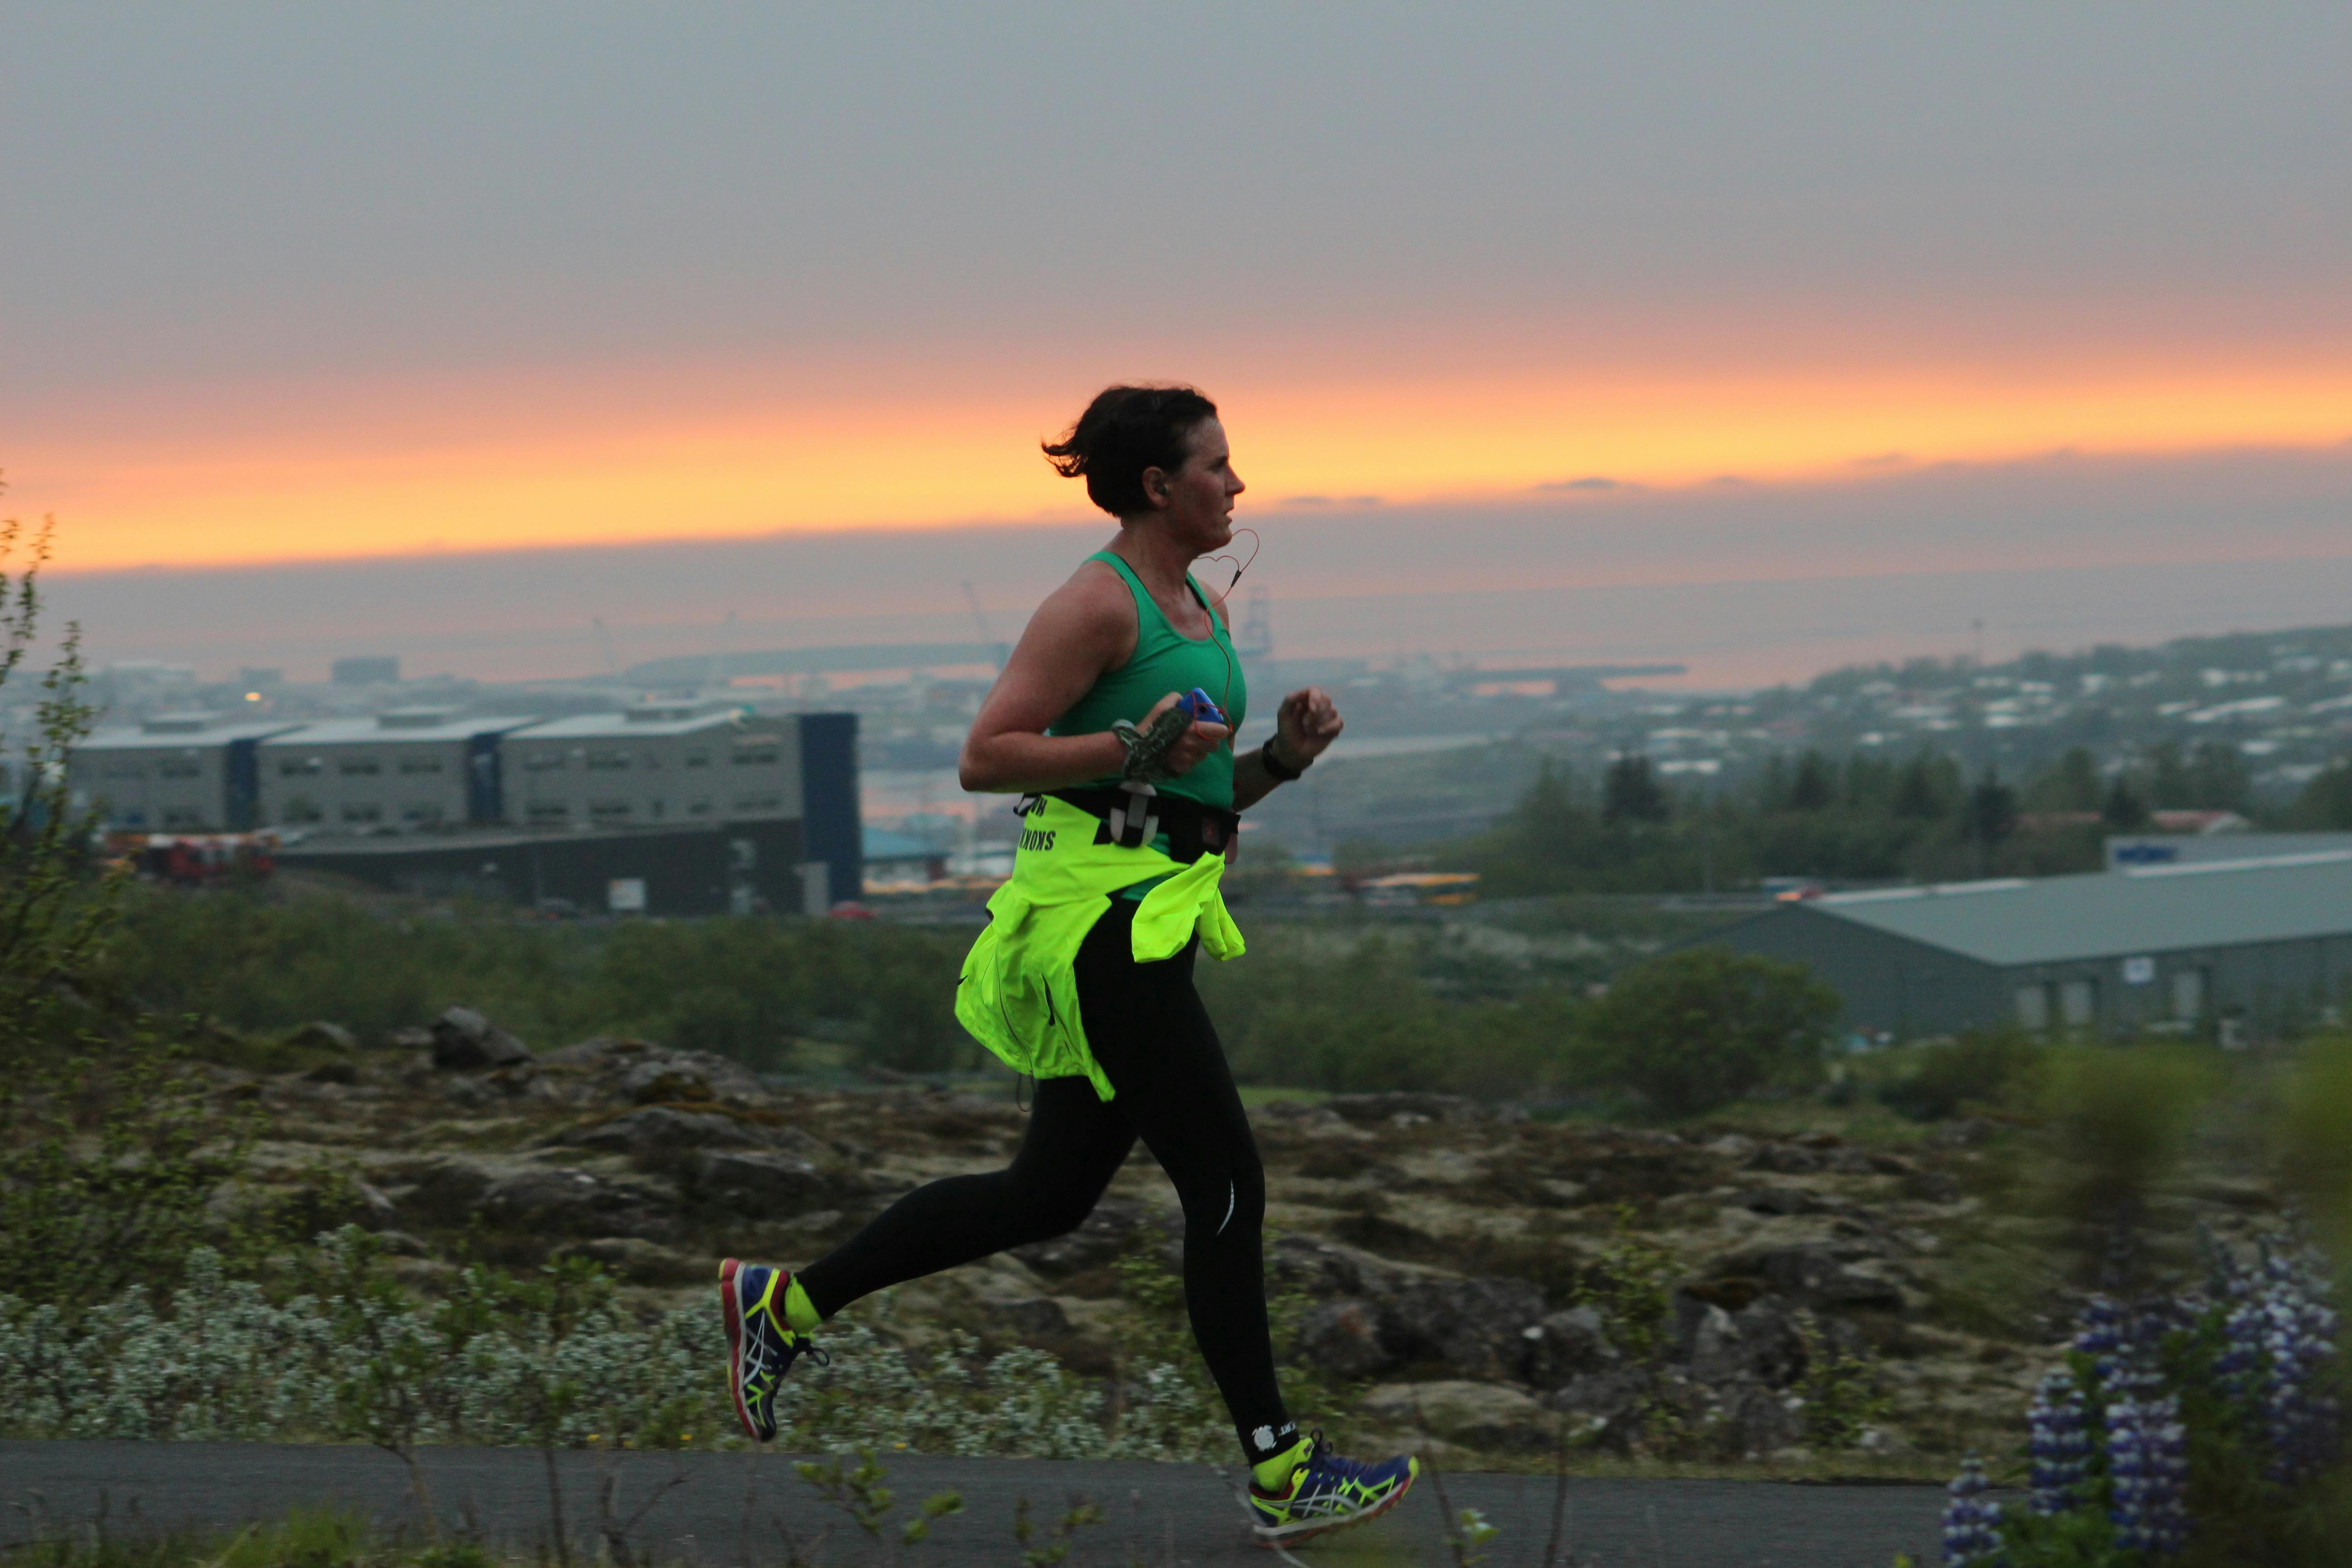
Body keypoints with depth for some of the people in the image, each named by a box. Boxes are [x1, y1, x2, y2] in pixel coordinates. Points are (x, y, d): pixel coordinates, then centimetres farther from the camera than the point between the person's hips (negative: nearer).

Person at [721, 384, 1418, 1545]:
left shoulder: (1202, 608, 17)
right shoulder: (1097, 603, -12)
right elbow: (984, 759, -15)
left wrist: (1284, 754, 5)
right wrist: (1138, 749, -20)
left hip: (1151, 920, 10)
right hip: (1099, 916, -10)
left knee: (1051, 1196, 14)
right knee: (1226, 1184, -6)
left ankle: (783, 1305, 22)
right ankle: (1280, 1474, 0)